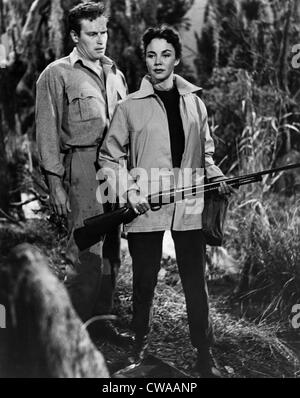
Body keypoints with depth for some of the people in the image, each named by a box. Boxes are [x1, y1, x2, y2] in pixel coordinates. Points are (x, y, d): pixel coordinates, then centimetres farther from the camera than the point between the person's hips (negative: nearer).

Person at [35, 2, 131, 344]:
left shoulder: (115, 74, 19)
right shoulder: (57, 75, 1)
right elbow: (47, 132, -2)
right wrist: (55, 183, -8)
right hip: (82, 167, -6)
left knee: (112, 249, 8)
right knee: (87, 254, -10)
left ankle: (101, 318, 18)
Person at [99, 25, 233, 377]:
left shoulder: (195, 103, 10)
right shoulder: (130, 107, 1)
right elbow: (109, 157, 4)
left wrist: (216, 177, 1)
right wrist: (129, 192, -9)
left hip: (188, 207, 2)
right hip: (145, 209, -2)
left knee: (196, 284, 3)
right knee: (144, 283, 9)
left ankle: (205, 359, 12)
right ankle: (139, 348, 28)